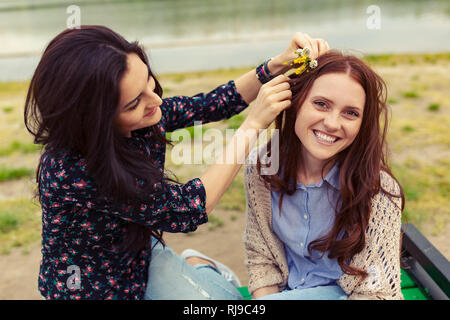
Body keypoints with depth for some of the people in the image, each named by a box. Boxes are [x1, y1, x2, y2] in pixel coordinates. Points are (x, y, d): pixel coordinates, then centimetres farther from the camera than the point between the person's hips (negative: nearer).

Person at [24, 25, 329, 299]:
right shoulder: (72, 172, -36)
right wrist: (254, 124, -29)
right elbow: (186, 209, -30)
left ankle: (194, 265, 27)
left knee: (229, 292, 2)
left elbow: (210, 105, -2)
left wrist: (277, 64, -17)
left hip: (141, 251, 5)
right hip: (95, 288, -5)